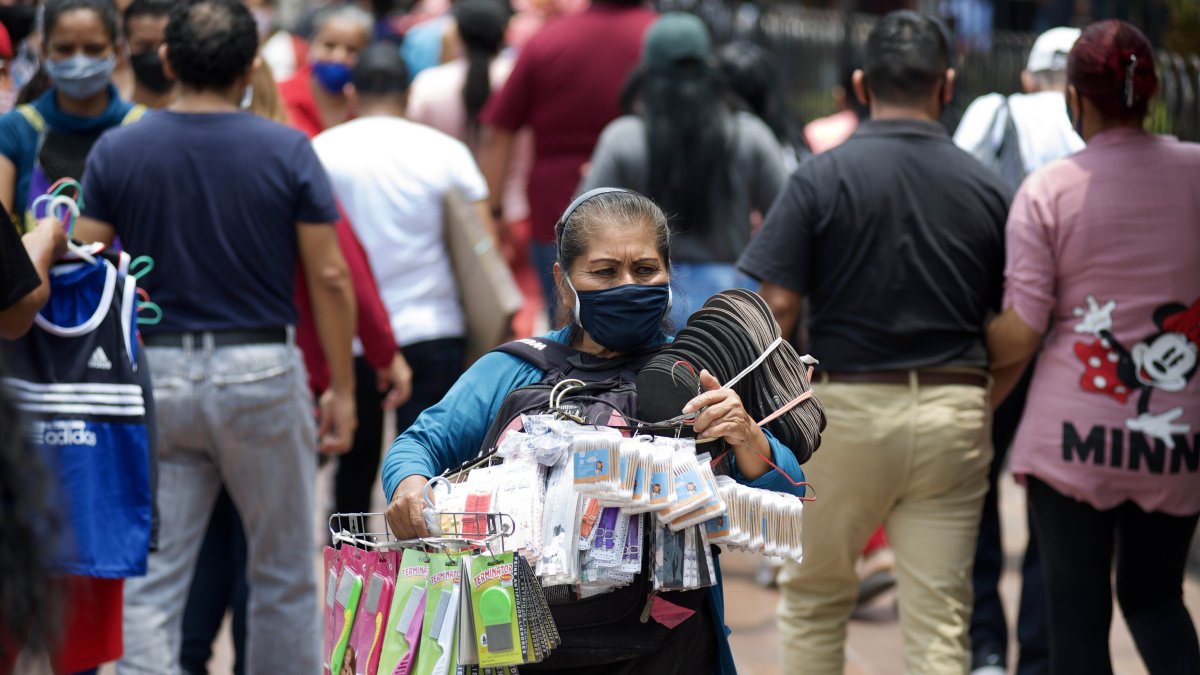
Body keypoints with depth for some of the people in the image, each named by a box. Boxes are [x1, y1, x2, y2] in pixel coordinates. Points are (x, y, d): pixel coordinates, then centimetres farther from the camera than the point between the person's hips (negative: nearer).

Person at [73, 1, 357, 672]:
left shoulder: (117, 152, -1)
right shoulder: (288, 151, -5)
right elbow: (330, 277, -6)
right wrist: (342, 388, 3)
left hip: (156, 374, 1)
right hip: (261, 370, -1)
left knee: (152, 586, 2)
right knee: (284, 575, 14)